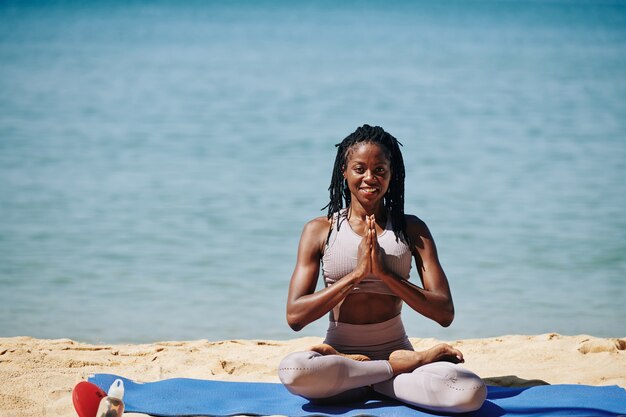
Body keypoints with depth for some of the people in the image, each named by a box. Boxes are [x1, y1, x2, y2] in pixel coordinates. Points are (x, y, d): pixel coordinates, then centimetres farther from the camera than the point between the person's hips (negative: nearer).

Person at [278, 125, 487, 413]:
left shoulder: (411, 229, 5)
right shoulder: (320, 230, 3)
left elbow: (444, 313, -4)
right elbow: (295, 316, -7)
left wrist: (384, 273, -16)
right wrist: (357, 274, -15)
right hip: (339, 350, 1)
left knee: (472, 393, -29)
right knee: (291, 370, -37)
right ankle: (397, 367, -16)